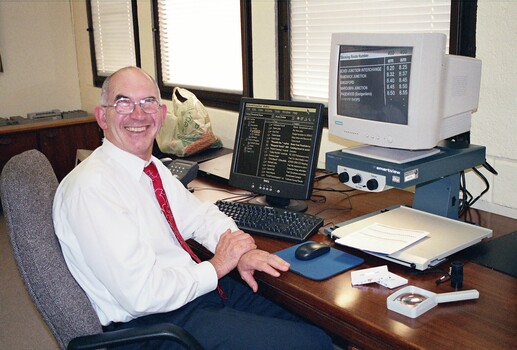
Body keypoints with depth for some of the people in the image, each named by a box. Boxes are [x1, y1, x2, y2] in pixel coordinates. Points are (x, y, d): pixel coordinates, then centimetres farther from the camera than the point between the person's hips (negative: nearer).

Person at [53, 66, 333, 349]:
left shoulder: (153, 167, 7)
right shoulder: (91, 187, -21)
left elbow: (200, 215, 17)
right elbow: (141, 296, -25)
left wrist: (239, 251, -3)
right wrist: (216, 266, -13)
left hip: (198, 285, 9)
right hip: (150, 323, -8)